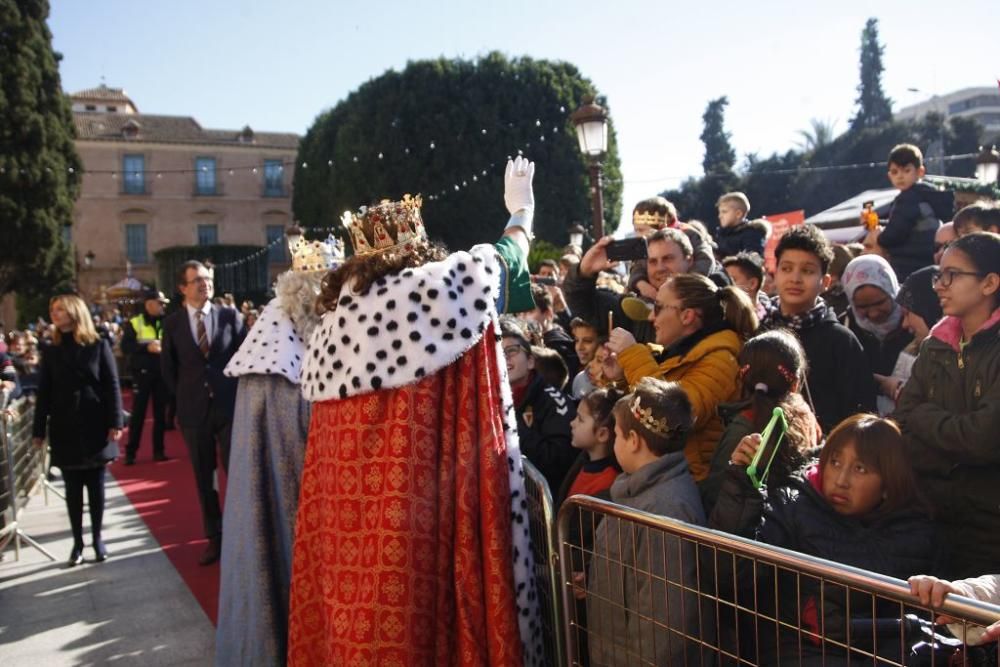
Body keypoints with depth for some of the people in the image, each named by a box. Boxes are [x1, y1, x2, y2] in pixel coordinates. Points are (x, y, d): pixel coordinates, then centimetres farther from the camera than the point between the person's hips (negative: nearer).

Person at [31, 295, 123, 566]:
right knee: (73, 488, 6)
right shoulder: (50, 351, 7)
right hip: (64, 430, 2)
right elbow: (43, 393, 6)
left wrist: (115, 423, -10)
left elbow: (112, 387, -4)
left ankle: (97, 539, 17)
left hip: (95, 427, -2)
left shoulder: (99, 346, -1)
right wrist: (38, 430, 2)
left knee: (96, 486, 5)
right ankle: (78, 542, 14)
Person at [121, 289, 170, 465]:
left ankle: (158, 450, 16)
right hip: (142, 372, -3)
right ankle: (130, 451, 6)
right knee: (138, 413, -1)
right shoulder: (134, 323, 0)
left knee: (160, 412, 8)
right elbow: (125, 346, -8)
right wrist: (147, 347, -18)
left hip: (162, 372, 3)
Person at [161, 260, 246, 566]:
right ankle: (214, 538, 20)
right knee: (204, 478, 9)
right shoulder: (172, 322, 3)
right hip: (194, 410, 1)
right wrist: (183, 395, 9)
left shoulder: (230, 315, 1)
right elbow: (167, 366, 11)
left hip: (230, 405, -1)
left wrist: (238, 393, 0)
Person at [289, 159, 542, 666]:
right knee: (413, 618, 4)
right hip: (415, 512, -6)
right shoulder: (434, 287, -8)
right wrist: (522, 212, 29)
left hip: (346, 511, 6)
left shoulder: (332, 320, 8)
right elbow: (504, 257, 10)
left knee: (358, 618, 14)